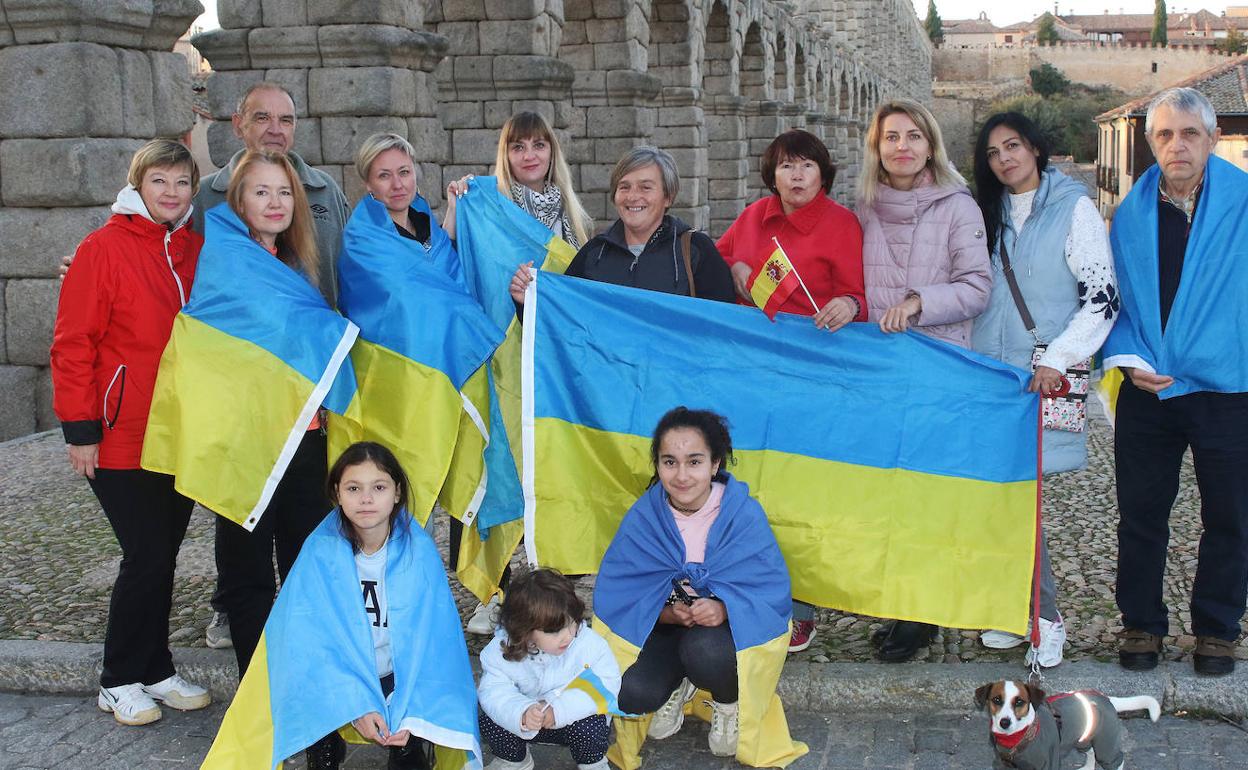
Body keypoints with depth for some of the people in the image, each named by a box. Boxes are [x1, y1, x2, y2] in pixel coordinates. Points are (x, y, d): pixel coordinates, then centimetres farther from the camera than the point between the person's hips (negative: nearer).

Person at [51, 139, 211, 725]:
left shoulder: (198, 249, 7)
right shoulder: (104, 248, -9)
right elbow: (73, 343, -11)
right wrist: (80, 429, -13)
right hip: (122, 440, -5)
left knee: (163, 555, 12)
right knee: (147, 557, -3)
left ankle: (155, 671, 26)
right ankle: (119, 682, 14)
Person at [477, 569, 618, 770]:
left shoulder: (590, 644, -25)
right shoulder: (501, 651, -21)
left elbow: (607, 685, -26)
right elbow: (494, 692, -24)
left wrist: (559, 709, -36)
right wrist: (522, 714, -46)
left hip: (575, 718, -2)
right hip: (526, 723, 2)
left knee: (589, 727, -32)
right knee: (489, 721, -21)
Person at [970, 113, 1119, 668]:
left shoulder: (1073, 209, -3)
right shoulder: (990, 214, 15)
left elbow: (1102, 299, -8)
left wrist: (1057, 359, -16)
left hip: (1045, 378, -5)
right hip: (990, 373, 5)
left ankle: (1044, 619, 2)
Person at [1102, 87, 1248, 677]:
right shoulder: (1131, 214, 5)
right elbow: (1113, 298, 9)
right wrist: (1129, 358, -6)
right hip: (1148, 388, 2)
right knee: (1141, 514, 9)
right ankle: (1141, 624, 26)